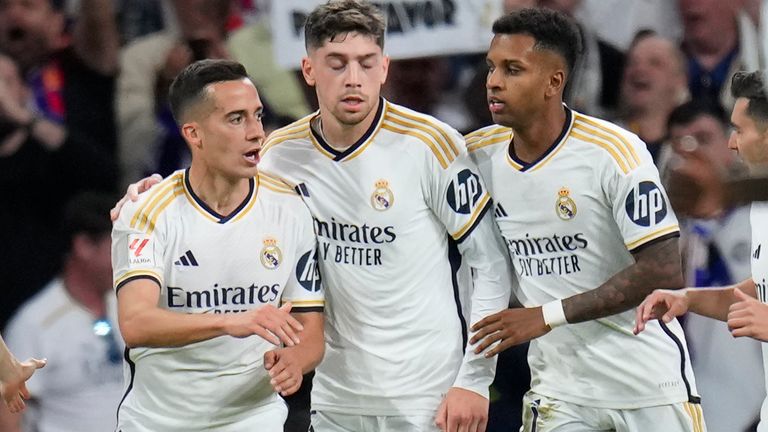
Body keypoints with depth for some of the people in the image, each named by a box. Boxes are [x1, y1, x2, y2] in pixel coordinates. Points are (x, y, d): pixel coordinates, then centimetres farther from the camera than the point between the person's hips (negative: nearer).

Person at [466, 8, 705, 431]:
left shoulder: (614, 152, -16)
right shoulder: (476, 154, -1)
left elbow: (663, 272, -18)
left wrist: (550, 315, -21)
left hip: (650, 387, -4)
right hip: (558, 390, 4)